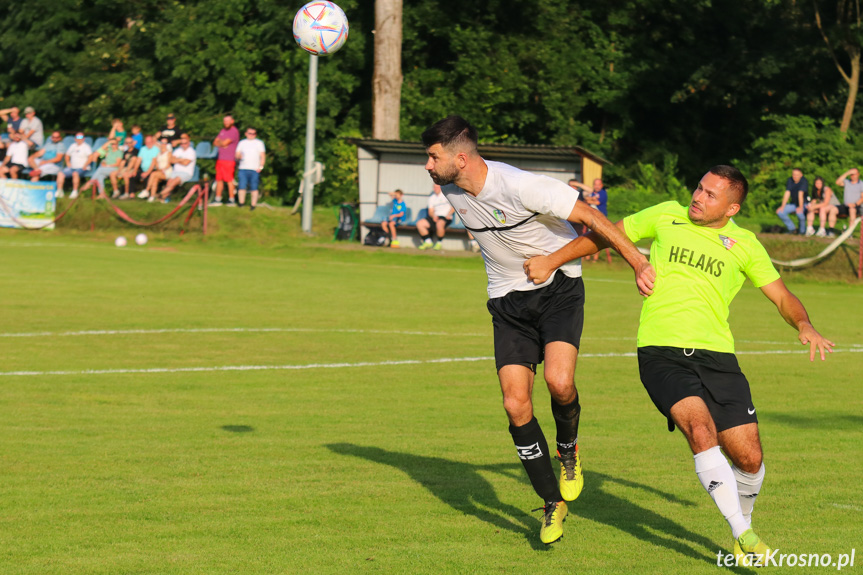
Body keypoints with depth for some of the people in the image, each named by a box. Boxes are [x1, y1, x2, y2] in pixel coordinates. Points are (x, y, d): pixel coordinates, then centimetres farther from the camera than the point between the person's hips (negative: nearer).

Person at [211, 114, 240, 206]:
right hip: (220, 159, 8)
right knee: (219, 179, 10)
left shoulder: (234, 131, -9)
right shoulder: (223, 131, 18)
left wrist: (219, 141, 5)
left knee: (229, 180, -7)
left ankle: (231, 199, -2)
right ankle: (217, 199, 15)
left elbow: (224, 143, -16)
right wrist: (221, 143, -7)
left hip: (229, 160, -8)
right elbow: (215, 143, 14)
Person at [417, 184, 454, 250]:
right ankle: (428, 242, 0)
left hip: (445, 217, -6)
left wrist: (448, 215, -15)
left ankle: (439, 243, -18)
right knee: (419, 224, -11)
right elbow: (431, 211, 11)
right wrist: (433, 216, -10)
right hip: (435, 217, 6)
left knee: (439, 224, -40)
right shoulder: (432, 197, 15)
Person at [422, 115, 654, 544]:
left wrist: (638, 264, -20)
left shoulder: (520, 187, -26)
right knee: (515, 404, -7)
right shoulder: (451, 190, -3)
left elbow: (590, 218, -21)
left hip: (558, 287, -6)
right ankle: (553, 504, 7)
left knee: (559, 383, -27)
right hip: (508, 302, 6)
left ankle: (568, 447, 7)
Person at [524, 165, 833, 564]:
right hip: (660, 352, -2)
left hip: (716, 355, 2)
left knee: (749, 458, -2)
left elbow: (781, 296, 13)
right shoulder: (667, 216, 9)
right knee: (701, 429, -27)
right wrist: (551, 261, 11)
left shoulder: (744, 245, 10)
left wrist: (804, 326, -8)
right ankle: (742, 533, -21)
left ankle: (743, 523, 31)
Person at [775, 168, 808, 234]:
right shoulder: (790, 180, -3)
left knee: (799, 212, -38)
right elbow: (787, 193, -5)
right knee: (779, 212, -13)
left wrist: (800, 207, -32)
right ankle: (792, 229, 0)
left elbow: (800, 194, -28)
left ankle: (802, 230, -12)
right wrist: (783, 206, -12)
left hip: (803, 204, -6)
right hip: (793, 203, 6)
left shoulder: (803, 181, -18)